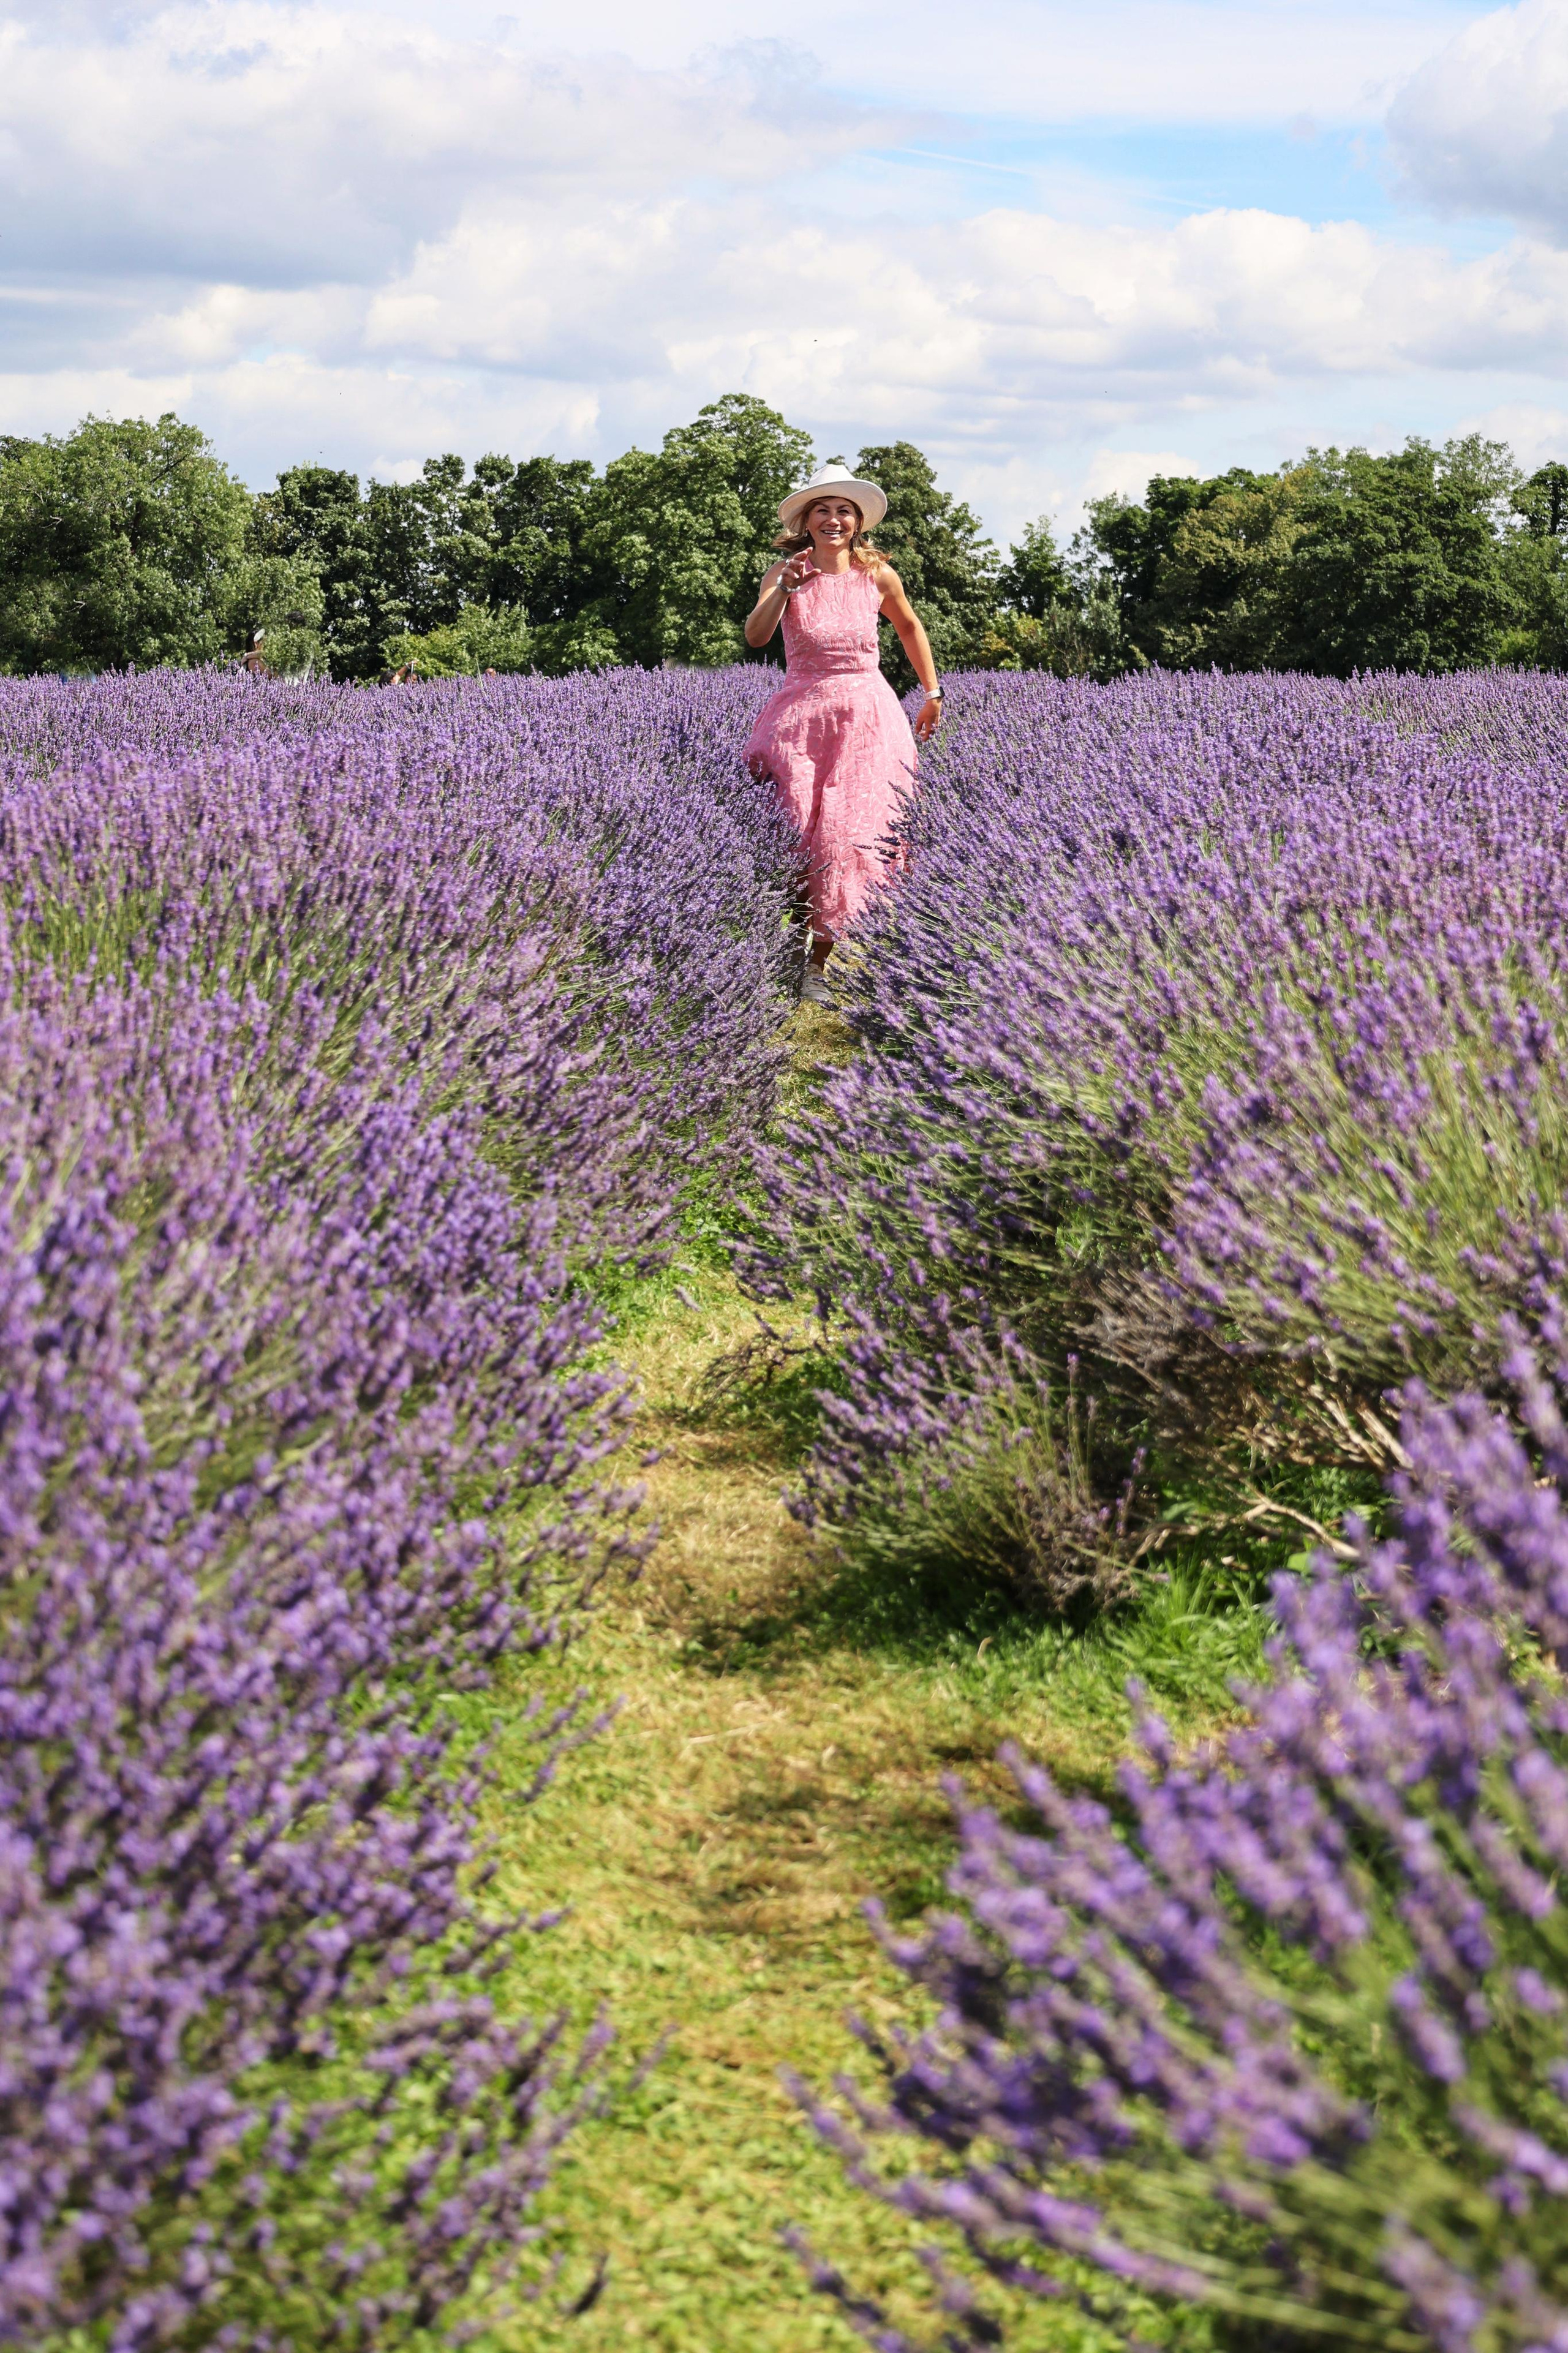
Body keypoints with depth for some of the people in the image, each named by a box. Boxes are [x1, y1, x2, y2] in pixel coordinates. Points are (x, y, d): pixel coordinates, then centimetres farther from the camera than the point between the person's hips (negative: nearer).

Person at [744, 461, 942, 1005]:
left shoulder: (878, 575, 4)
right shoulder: (785, 573, -1)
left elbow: (910, 626, 22)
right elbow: (755, 636, -17)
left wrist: (933, 692, 23)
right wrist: (785, 587, -29)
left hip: (867, 719, 1)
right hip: (800, 715, -1)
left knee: (849, 835, -7)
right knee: (795, 831, -11)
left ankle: (817, 963, 1)